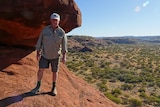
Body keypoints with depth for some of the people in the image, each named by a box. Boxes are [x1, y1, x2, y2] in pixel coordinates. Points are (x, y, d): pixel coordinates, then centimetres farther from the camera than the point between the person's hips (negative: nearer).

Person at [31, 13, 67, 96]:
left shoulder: (62, 32, -10)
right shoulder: (45, 30, -9)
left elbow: (64, 44, -8)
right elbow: (39, 41, -2)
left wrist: (64, 56, -13)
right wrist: (38, 53, -3)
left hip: (55, 55, 0)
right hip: (45, 54, 1)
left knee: (55, 72, 7)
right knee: (41, 70, -5)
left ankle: (54, 87, 25)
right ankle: (38, 86, 15)